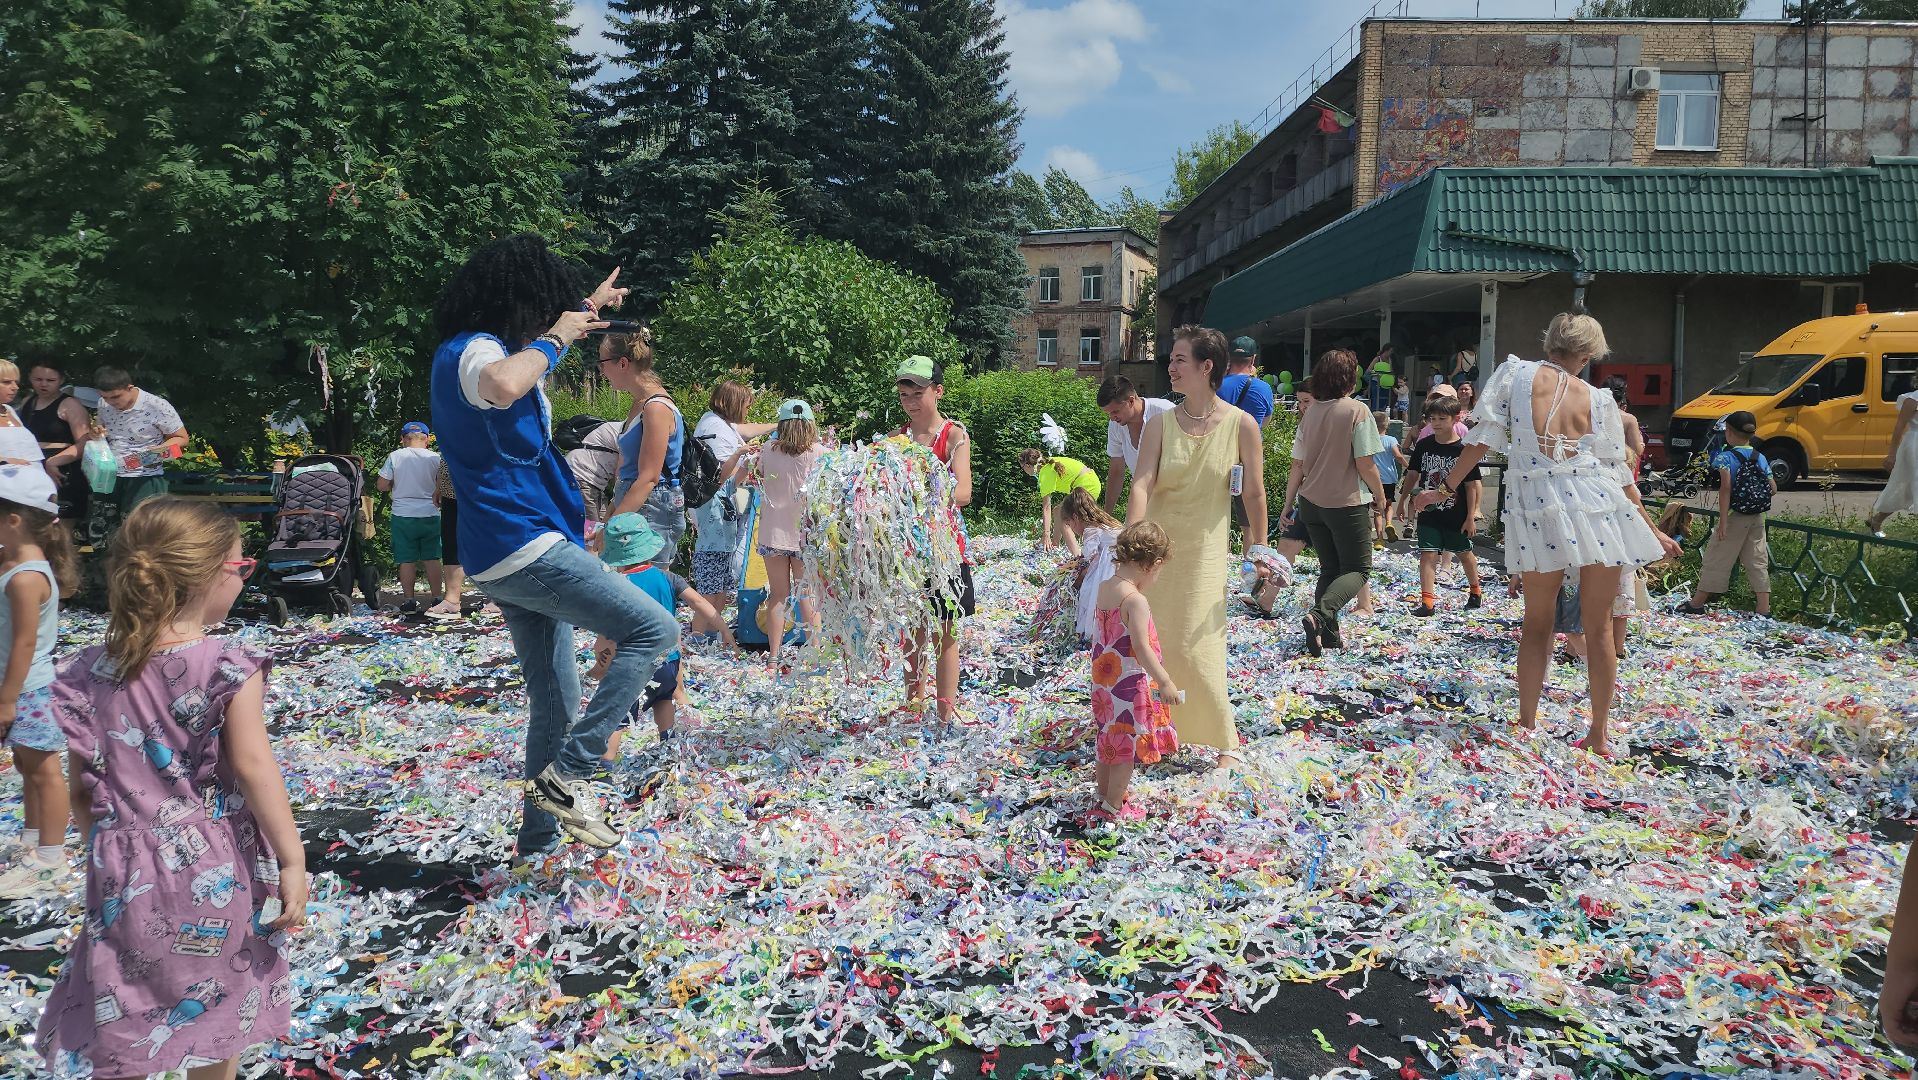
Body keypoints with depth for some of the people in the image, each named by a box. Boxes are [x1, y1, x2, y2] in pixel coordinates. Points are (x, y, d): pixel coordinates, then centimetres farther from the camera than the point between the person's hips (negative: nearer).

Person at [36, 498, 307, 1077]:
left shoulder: (90, 672, -1)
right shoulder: (229, 667, -14)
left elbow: (81, 789, 5)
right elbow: (253, 768, -17)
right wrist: (292, 860, -13)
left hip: (127, 872, 3)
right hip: (215, 873, -3)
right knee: (217, 1009, 17)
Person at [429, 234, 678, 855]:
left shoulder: (471, 349, 18)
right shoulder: (474, 351, -13)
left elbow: (539, 345, 42)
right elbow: (504, 384, -40)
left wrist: (586, 308, 51)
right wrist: (554, 338, -22)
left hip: (504, 558, 10)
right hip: (525, 546, -10)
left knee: (556, 702, 15)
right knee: (654, 629, -9)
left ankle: (539, 838, 24)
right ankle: (567, 773, -10)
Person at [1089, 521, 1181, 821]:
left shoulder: (1104, 588, 0)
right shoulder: (1136, 600, -25)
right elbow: (1141, 647, -28)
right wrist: (1165, 682, -24)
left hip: (1104, 680, 8)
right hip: (1129, 685, -8)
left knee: (1107, 740, 22)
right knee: (1127, 745, 7)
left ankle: (1104, 794, 36)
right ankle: (1114, 807, 18)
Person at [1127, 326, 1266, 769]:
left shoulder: (1241, 425, -6)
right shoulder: (1160, 424, -2)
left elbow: (1254, 494, 0)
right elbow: (1141, 484, -13)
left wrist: (1258, 550, 3)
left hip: (1203, 550, -3)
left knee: (1194, 648, -6)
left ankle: (1226, 743, 11)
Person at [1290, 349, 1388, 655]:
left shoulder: (1310, 414, 3)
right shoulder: (1357, 410, -13)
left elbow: (1297, 464, 8)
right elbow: (1365, 464, -14)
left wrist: (1303, 492, 22)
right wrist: (1381, 498, -1)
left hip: (1312, 502, 6)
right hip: (1348, 503, -6)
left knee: (1329, 568, 16)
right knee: (1357, 569, 3)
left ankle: (1328, 633, 12)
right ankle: (1320, 615, -20)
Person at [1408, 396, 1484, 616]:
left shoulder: (1463, 450, -11)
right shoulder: (1424, 446, -2)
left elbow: (1471, 486, -8)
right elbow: (1413, 475, 9)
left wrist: (1471, 517, -9)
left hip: (1457, 516, -2)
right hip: (1429, 515, 2)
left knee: (1464, 554, 16)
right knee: (1428, 555, -7)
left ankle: (1475, 590, 39)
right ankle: (1427, 601, -7)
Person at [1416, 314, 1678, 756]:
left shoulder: (1514, 373, 2)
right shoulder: (1599, 400, 5)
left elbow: (1484, 438, -3)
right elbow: (1619, 472, 9)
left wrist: (1447, 488, 7)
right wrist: (1652, 529, 19)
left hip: (1538, 513, -1)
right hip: (1599, 509, 1)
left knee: (1537, 623, 14)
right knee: (1599, 627, 9)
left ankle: (1527, 725, 20)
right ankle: (1598, 735, 15)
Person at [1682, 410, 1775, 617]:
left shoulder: (1726, 457, -10)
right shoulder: (1760, 458, 6)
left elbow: (1726, 488, -20)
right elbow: (1773, 489, 6)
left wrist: (1722, 521, -20)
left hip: (1735, 516, -5)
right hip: (1758, 518, 5)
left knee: (1716, 559, 3)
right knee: (1758, 562, 9)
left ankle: (1697, 603, 12)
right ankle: (1764, 610, 9)